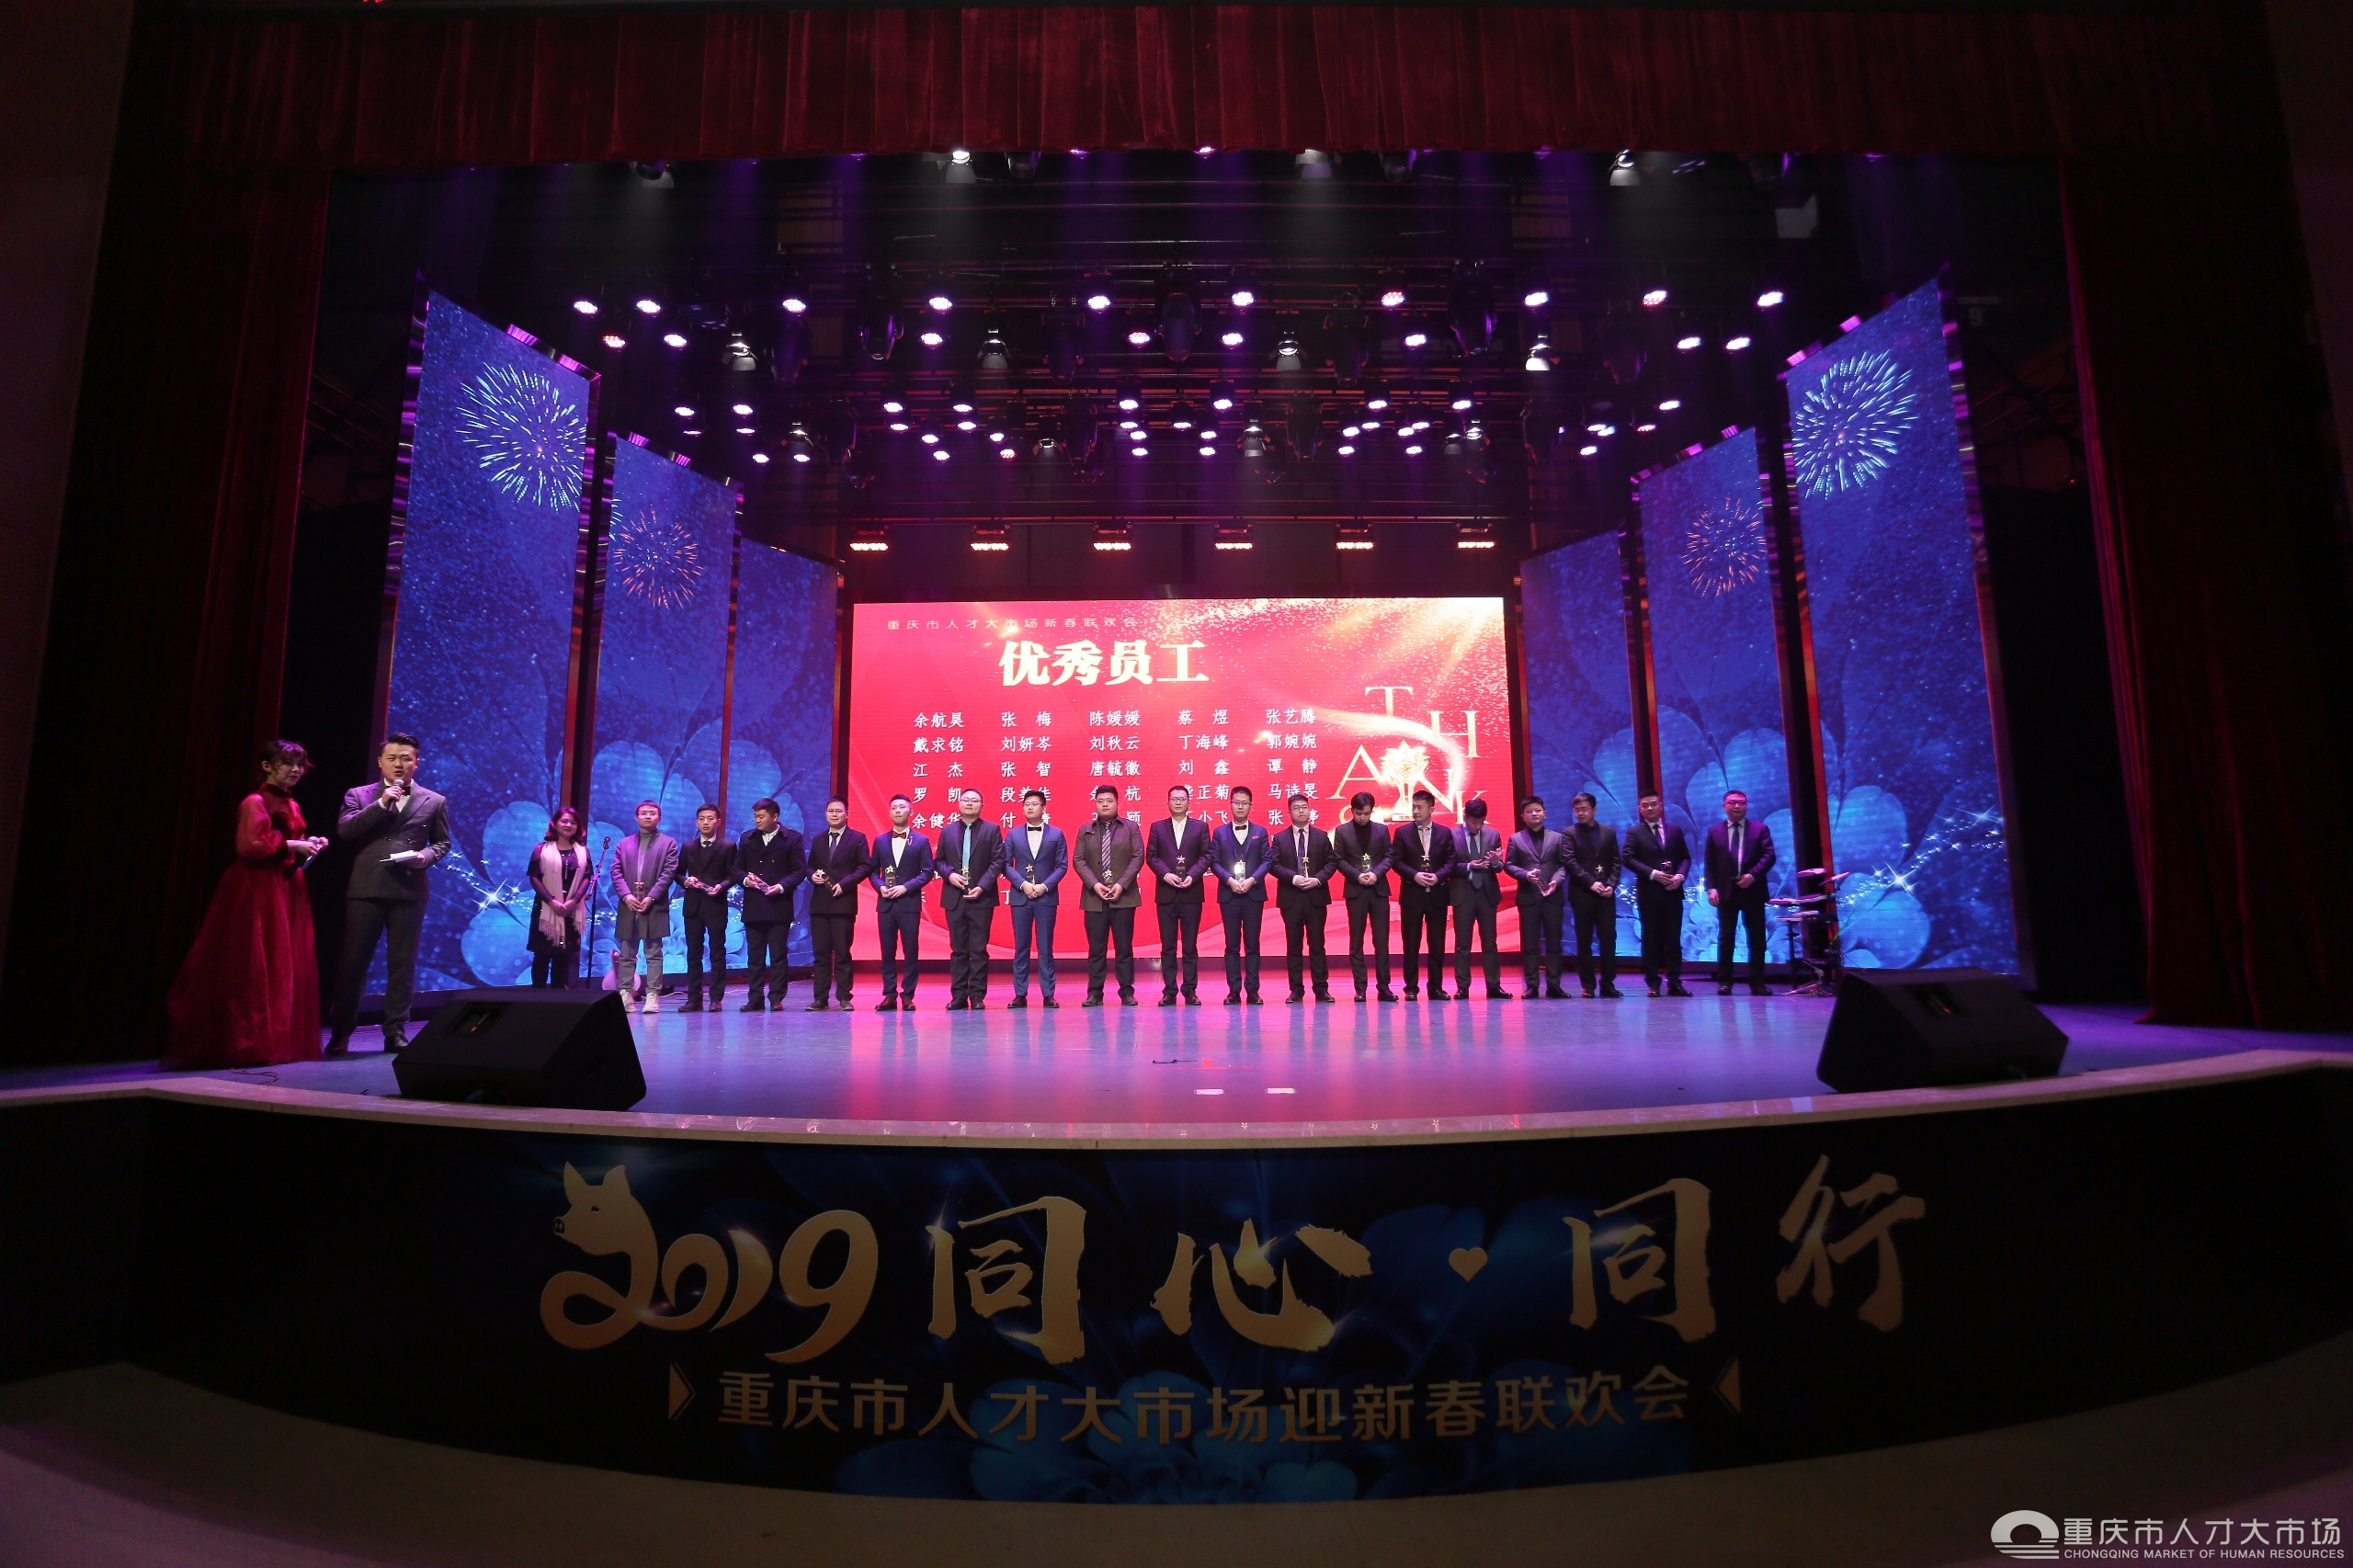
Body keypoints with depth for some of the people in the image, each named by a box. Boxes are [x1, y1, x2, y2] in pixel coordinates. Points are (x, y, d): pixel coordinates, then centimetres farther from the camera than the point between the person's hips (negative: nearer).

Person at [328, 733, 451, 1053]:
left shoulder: (434, 801, 10)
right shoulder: (359, 795, 10)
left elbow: (442, 843, 12)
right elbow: (344, 830, -4)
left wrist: (427, 855, -9)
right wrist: (381, 804, -12)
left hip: (410, 891, 0)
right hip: (365, 889, 0)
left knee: (402, 964, 4)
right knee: (353, 961, 2)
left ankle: (396, 1032, 11)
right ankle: (341, 1033, 13)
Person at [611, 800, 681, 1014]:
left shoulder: (668, 843, 6)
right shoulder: (624, 844, 15)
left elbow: (668, 873, -4)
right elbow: (616, 872, 6)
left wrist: (651, 897, -13)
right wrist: (626, 895, -10)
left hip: (654, 906, -3)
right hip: (628, 905, 3)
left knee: (654, 954, -1)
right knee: (626, 954, 6)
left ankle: (652, 996, 0)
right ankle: (625, 995, 9)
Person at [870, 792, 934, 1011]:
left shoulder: (921, 841, 3)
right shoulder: (880, 841, 12)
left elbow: (927, 871, -2)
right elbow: (873, 871, 12)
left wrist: (906, 887, -13)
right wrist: (880, 887, -7)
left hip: (910, 903, -3)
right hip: (885, 903, 3)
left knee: (911, 951, 0)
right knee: (887, 951, 5)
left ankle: (907, 996, 6)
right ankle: (889, 995, 10)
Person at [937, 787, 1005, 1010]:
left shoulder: (991, 830, 3)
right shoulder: (947, 831, 11)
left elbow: (998, 861, -3)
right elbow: (939, 861, 12)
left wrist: (982, 886, -13)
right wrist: (949, 874, -9)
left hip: (981, 898, -2)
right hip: (954, 898, 3)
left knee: (979, 950, 0)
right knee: (958, 950, 6)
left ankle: (977, 996, 4)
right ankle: (958, 996, 10)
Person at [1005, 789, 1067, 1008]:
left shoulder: (1056, 834, 5)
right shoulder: (1013, 834, 8)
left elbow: (1062, 865, 2)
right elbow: (1006, 865, 4)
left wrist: (1045, 886, -11)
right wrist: (1023, 884, -10)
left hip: (1046, 897, -1)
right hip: (1020, 897, 1)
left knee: (1045, 948, 1)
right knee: (1021, 948, 4)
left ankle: (1048, 995, 5)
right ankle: (1020, 994, 9)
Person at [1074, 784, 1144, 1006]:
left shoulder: (1130, 827, 7)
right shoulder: (1085, 830, 12)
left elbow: (1138, 857, -1)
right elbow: (1078, 860, 4)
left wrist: (1121, 884, -12)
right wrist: (1094, 884, -10)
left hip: (1123, 896, -1)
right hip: (1094, 898, 1)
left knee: (1124, 947, 2)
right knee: (1095, 948, 3)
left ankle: (1127, 993, 7)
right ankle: (1094, 993, 7)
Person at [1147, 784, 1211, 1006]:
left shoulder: (1200, 827, 9)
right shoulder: (1158, 827, 10)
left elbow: (1206, 856, 3)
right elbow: (1150, 856, 4)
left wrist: (1192, 875, -12)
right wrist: (1166, 874, -11)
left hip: (1191, 893, 0)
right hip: (1166, 893, 1)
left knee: (1190, 945, 3)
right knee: (1168, 945, 2)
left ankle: (1190, 991, 7)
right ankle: (1169, 991, 6)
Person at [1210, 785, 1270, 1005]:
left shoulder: (1260, 832, 9)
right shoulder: (1220, 832, 9)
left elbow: (1267, 860, 2)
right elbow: (1214, 861, 2)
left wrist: (1252, 880, -12)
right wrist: (1229, 880, -12)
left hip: (1254, 894, 0)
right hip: (1228, 894, 0)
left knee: (1252, 944, 2)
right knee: (1232, 945, 2)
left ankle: (1252, 990, 5)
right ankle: (1234, 991, 5)